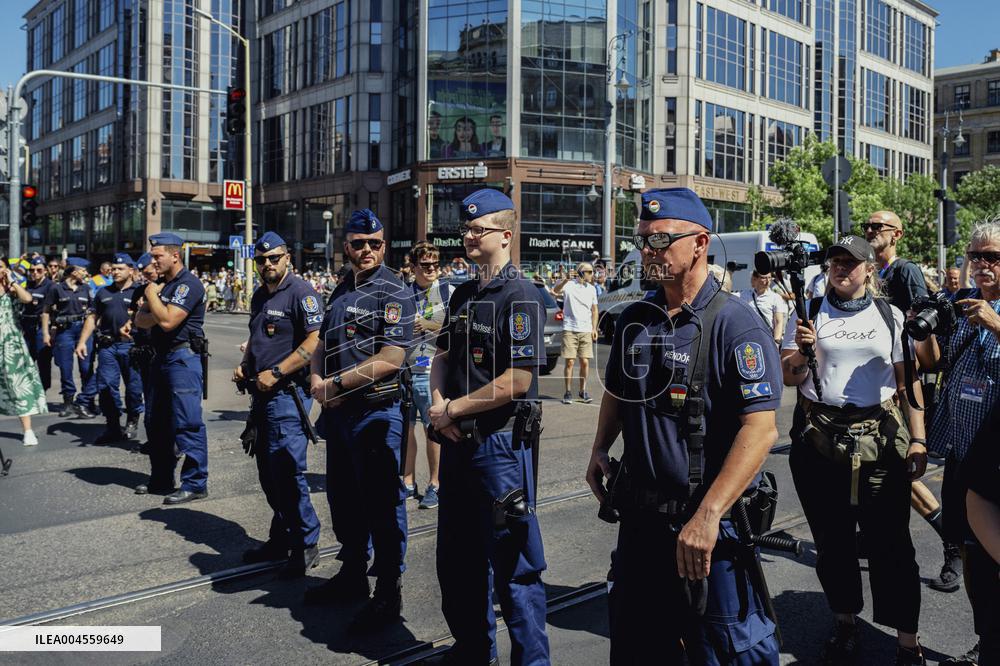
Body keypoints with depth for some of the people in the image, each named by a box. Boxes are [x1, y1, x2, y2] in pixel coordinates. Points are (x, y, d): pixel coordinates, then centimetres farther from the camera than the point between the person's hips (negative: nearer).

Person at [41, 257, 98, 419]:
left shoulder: (85, 288, 9)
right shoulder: (57, 288, 0)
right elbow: (46, 311, 2)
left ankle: (85, 403, 0)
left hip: (83, 328, 2)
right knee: (65, 369, 6)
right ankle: (68, 402, 20)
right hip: (64, 330, -2)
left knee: (87, 368, -5)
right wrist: (46, 333, -3)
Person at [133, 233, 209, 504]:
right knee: (157, 422, 15)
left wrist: (151, 295, -8)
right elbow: (140, 320, 12)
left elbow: (167, 321, -22)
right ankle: (160, 479, 26)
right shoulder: (161, 284, 17)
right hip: (161, 357, 10)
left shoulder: (188, 284, -12)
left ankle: (195, 484, -4)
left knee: (187, 423, -9)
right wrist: (154, 314, -9)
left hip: (182, 357, -10)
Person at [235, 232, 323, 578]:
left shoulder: (301, 292, -10)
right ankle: (281, 538, 26)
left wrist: (275, 374, -19)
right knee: (268, 471, 13)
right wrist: (244, 365, 10)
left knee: (286, 470, -9)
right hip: (263, 394, 9)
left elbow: (316, 341, -20)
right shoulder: (260, 295, 17)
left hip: (288, 392, -9)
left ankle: (305, 544, 3)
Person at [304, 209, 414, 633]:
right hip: (337, 411, 9)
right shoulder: (341, 291, 14)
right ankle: (352, 575, 36)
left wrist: (335, 384, -16)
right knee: (343, 499, 19)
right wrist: (316, 381, -4)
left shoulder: (393, 292, -12)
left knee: (382, 504, 1)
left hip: (375, 412, -8)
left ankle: (388, 594, 14)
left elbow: (390, 359, -21)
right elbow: (323, 345, 17)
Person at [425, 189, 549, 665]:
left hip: (500, 441, -9)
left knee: (512, 563, 0)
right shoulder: (463, 294, 12)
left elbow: (516, 381, -21)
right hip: (457, 438, 9)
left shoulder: (520, 296, -14)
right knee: (457, 555, 19)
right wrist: (438, 404, -3)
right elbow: (443, 355, 17)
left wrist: (452, 410, -13)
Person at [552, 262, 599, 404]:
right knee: (570, 362, -3)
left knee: (585, 362, 2)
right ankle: (568, 393, 6)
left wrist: (594, 329, 9)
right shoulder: (569, 285, -4)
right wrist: (566, 279, -37)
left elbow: (594, 310, 17)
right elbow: (554, 292, -23)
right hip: (570, 329, -4)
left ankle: (583, 391, 16)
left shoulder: (591, 289, 12)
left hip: (586, 331, 4)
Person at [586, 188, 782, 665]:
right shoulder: (634, 320, 6)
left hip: (711, 523, -6)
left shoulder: (735, 324, -15)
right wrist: (601, 449, 4)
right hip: (639, 517, 7)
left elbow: (760, 429, -22)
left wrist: (707, 516, -28)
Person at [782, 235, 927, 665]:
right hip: (819, 438, 1)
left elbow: (908, 381, 7)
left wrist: (918, 440, 1)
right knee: (832, 539, 11)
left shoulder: (890, 316, 6)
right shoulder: (809, 312, 6)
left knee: (890, 541, -2)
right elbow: (788, 378, 6)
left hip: (880, 438, -1)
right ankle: (845, 625, 29)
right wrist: (801, 352, -15)